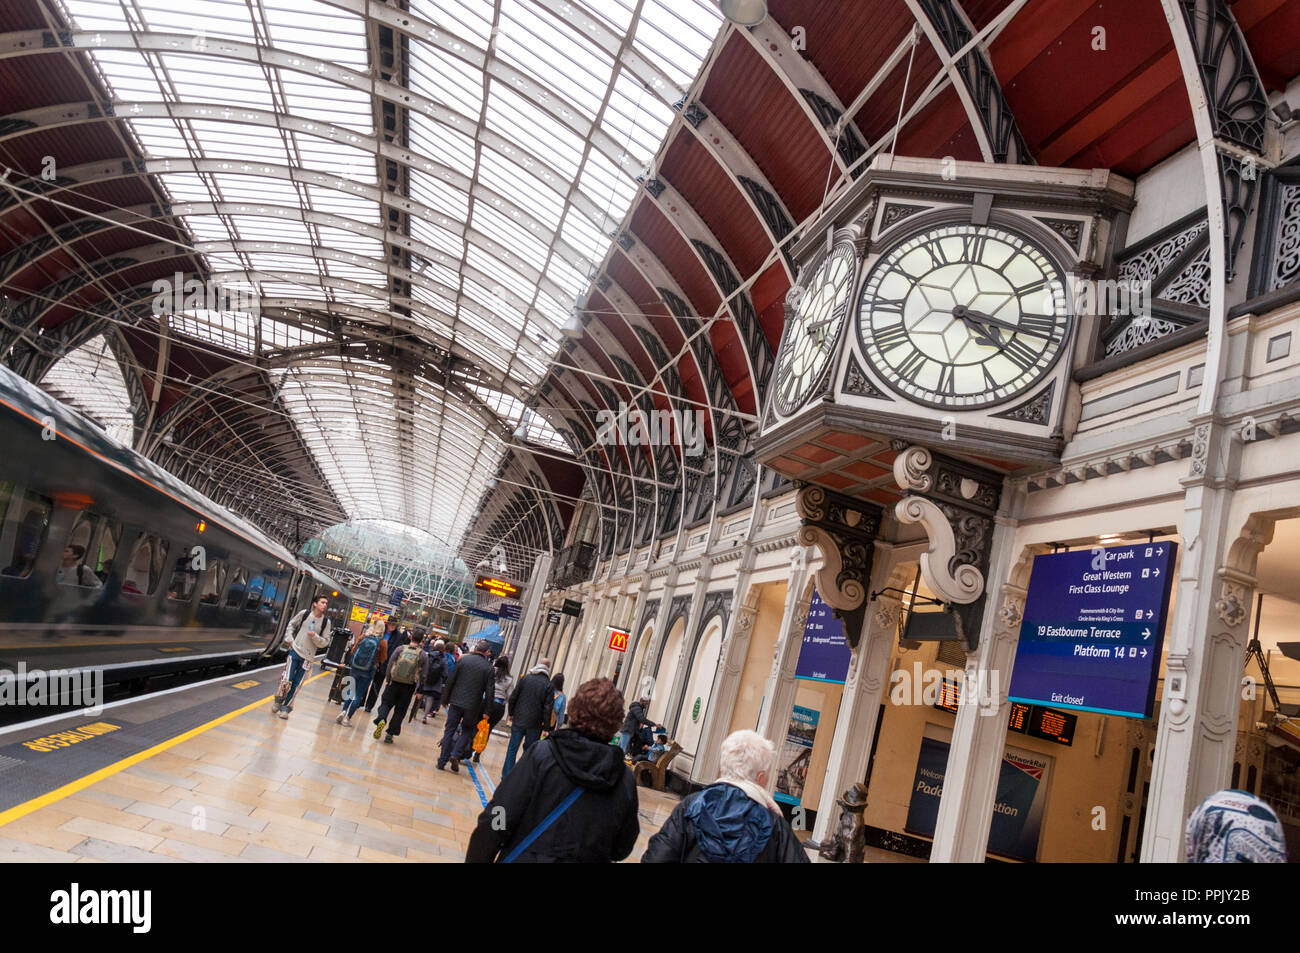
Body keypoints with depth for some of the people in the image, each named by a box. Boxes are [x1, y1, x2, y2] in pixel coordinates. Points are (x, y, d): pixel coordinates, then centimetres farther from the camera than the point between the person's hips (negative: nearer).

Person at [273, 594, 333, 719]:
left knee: (296, 684, 2)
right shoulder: (305, 613, -2)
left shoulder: (326, 622, -2)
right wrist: (290, 639, 3)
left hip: (307, 656, 1)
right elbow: (291, 625, 14)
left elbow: (325, 642, 1)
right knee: (287, 680, -5)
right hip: (295, 651, -1)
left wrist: (315, 637, -16)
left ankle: (286, 706, 17)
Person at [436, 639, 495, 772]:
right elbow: (489, 692, -5)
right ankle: (456, 754, -1)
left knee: (450, 730, 10)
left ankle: (442, 761, 9)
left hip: (456, 702, 1)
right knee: (467, 731, 17)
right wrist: (486, 711, 3)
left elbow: (450, 680, 0)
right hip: (473, 706, -1)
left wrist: (445, 698, 9)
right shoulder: (489, 668, -4)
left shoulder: (463, 660, -1)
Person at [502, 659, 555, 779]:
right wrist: (546, 726, -3)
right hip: (534, 724, -1)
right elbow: (548, 707, -9)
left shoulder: (525, 678, 0)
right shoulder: (549, 685, -7)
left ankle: (506, 776, 10)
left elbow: (513, 697, 2)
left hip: (519, 720, 1)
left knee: (512, 749, 9)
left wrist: (511, 713, 14)